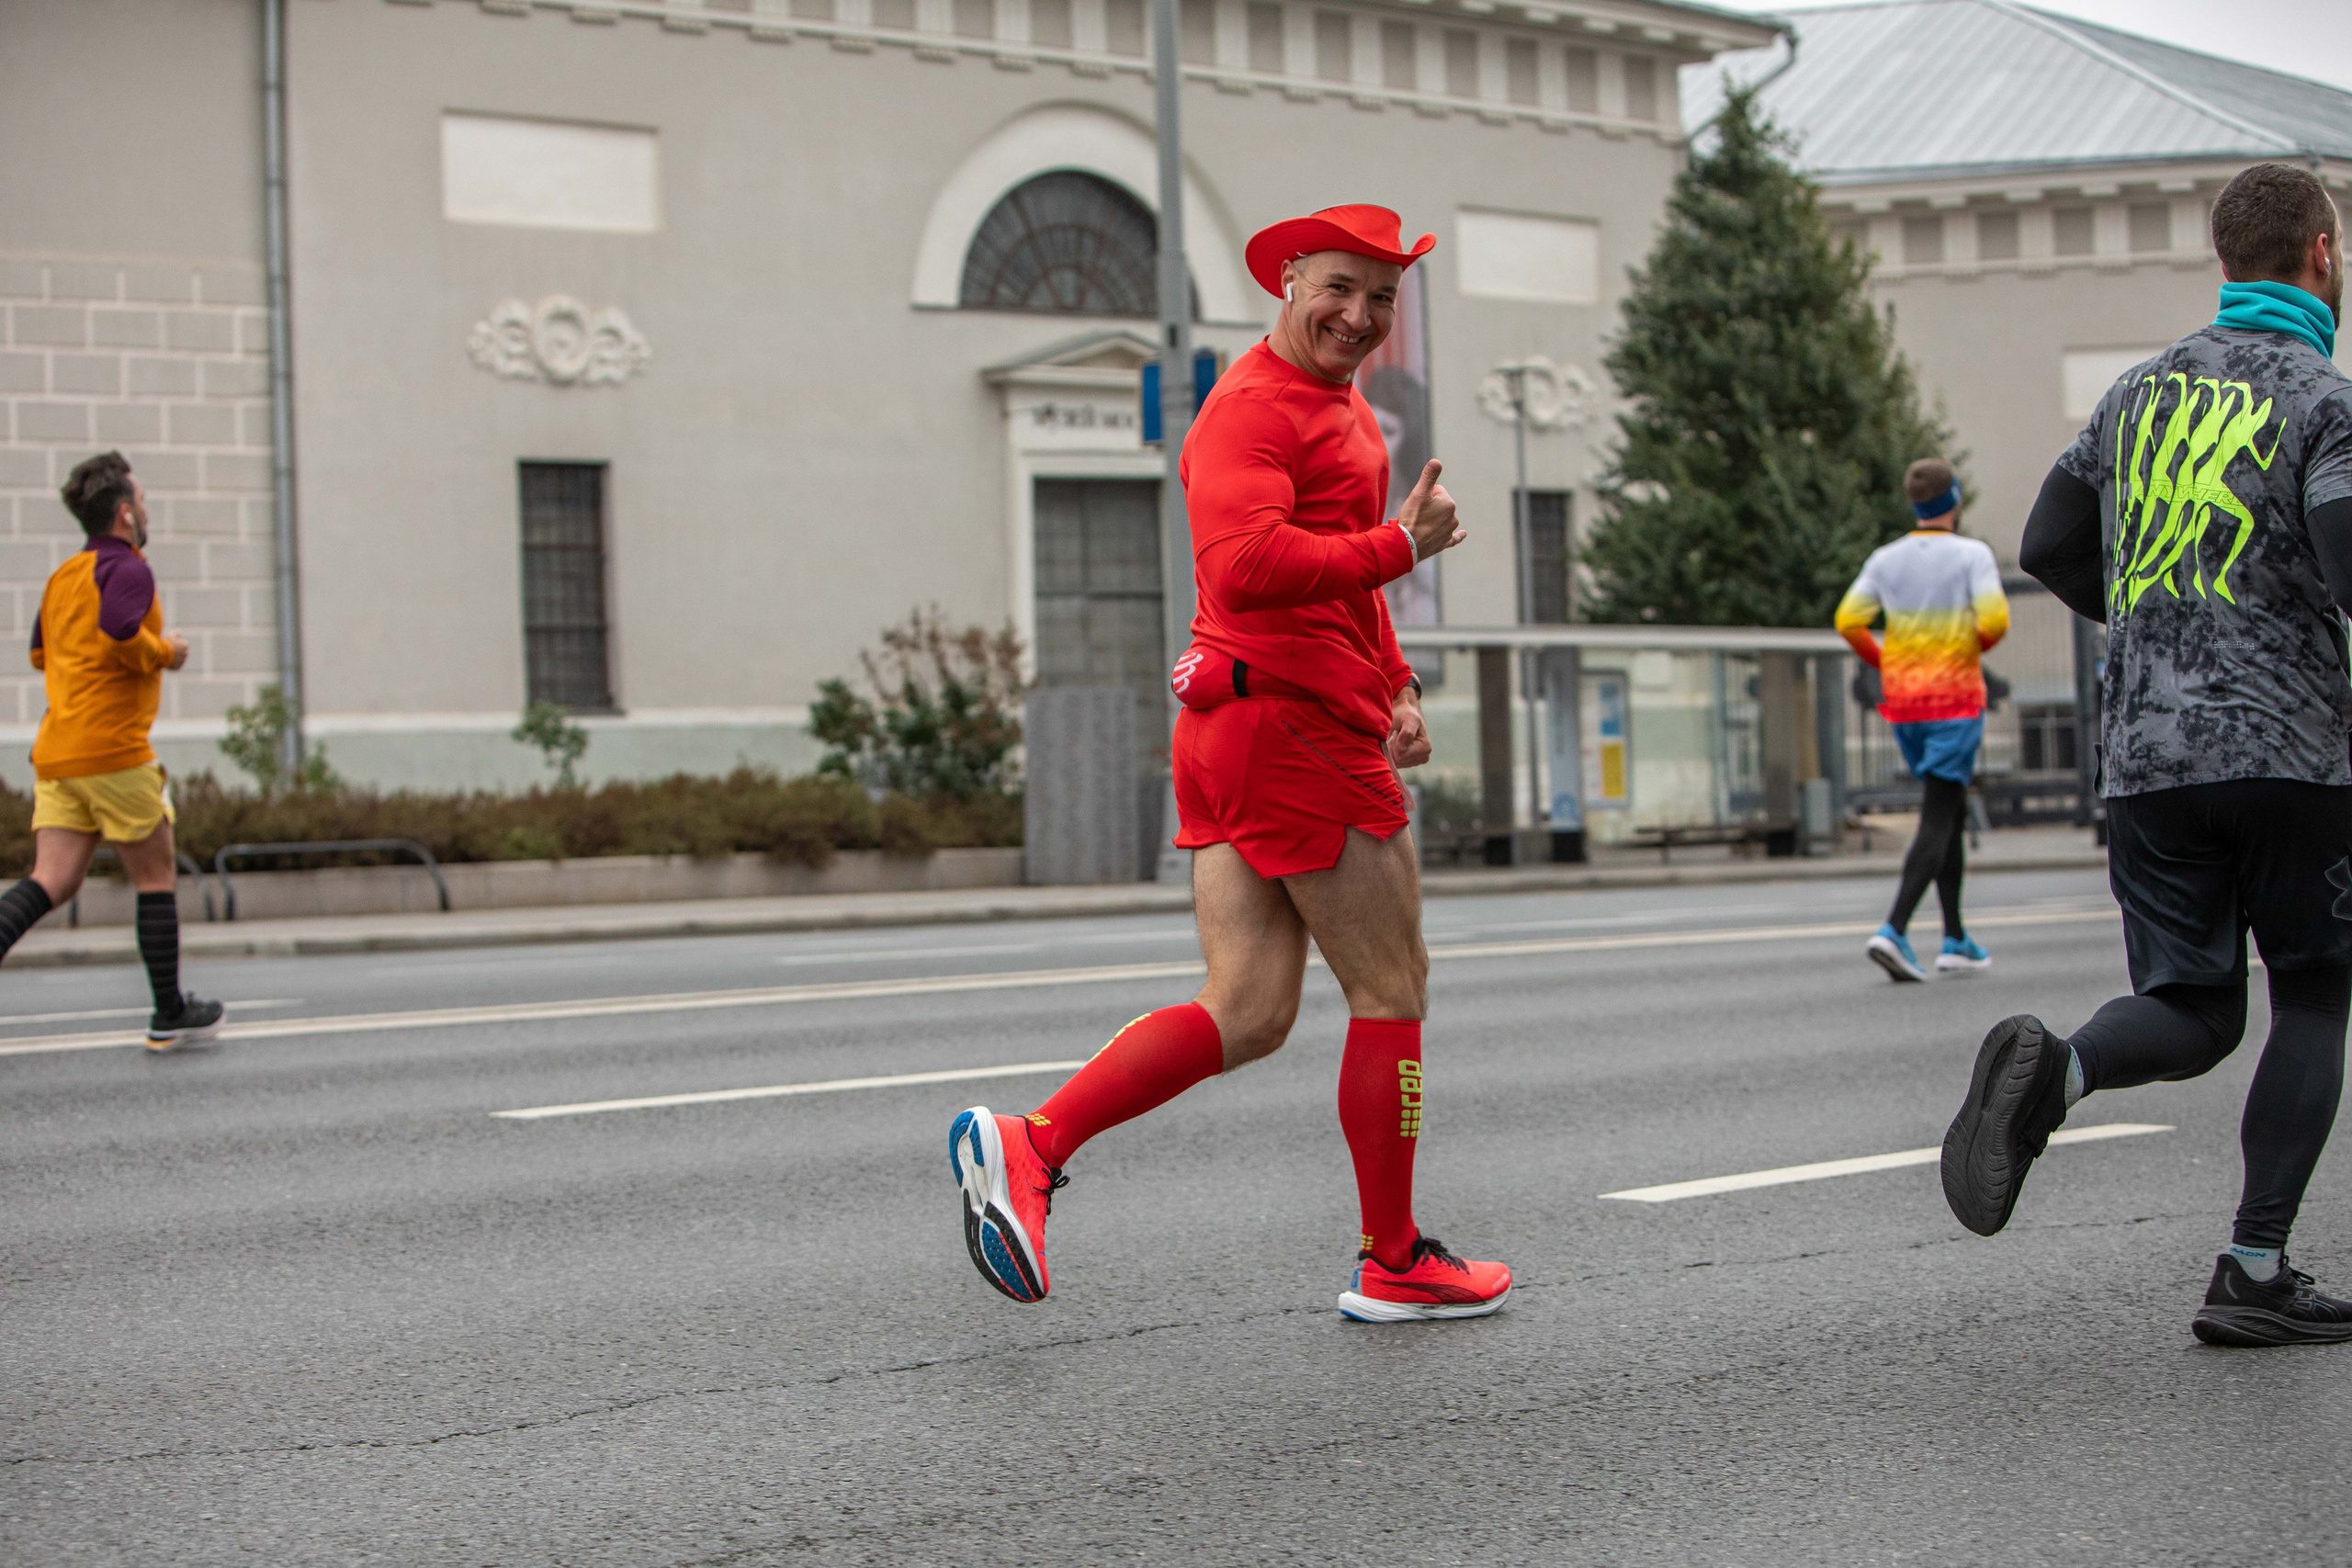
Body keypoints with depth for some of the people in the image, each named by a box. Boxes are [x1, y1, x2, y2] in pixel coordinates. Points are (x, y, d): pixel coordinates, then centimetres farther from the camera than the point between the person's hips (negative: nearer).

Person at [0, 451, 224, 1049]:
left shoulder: (64, 575, 18)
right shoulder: (126, 570, -9)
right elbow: (120, 630, -28)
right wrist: (164, 653, -9)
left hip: (55, 751, 8)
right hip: (112, 749, -8)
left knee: (52, 882, 2)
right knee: (157, 877, 6)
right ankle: (170, 1016, 13)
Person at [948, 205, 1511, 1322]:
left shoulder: (1346, 410, 23)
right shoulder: (1250, 406, -11)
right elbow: (1247, 564, -28)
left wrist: (1395, 686, 21)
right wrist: (1400, 544, -20)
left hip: (1240, 731, 10)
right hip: (1293, 727, -10)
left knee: (1246, 1016, 6)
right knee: (1391, 993, 3)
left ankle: (1029, 1145, -4)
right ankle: (1393, 1264, 15)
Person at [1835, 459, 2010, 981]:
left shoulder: (1885, 559, 5)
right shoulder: (1973, 554, -7)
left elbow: (1848, 621, -4)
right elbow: (1994, 619, -18)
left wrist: (1882, 663, 11)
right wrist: (1979, 645, 4)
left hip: (1903, 703, 5)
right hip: (1955, 700, -5)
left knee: (1952, 813, 17)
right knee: (1937, 822, -8)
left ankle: (1955, 938, 17)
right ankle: (1894, 931, -24)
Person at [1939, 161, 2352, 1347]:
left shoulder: (2144, 388, 13)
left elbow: (2048, 549, 17)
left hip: (2146, 753, 5)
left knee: (2190, 1009, 9)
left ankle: (2052, 1070, -24)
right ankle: (2254, 1275, 5)